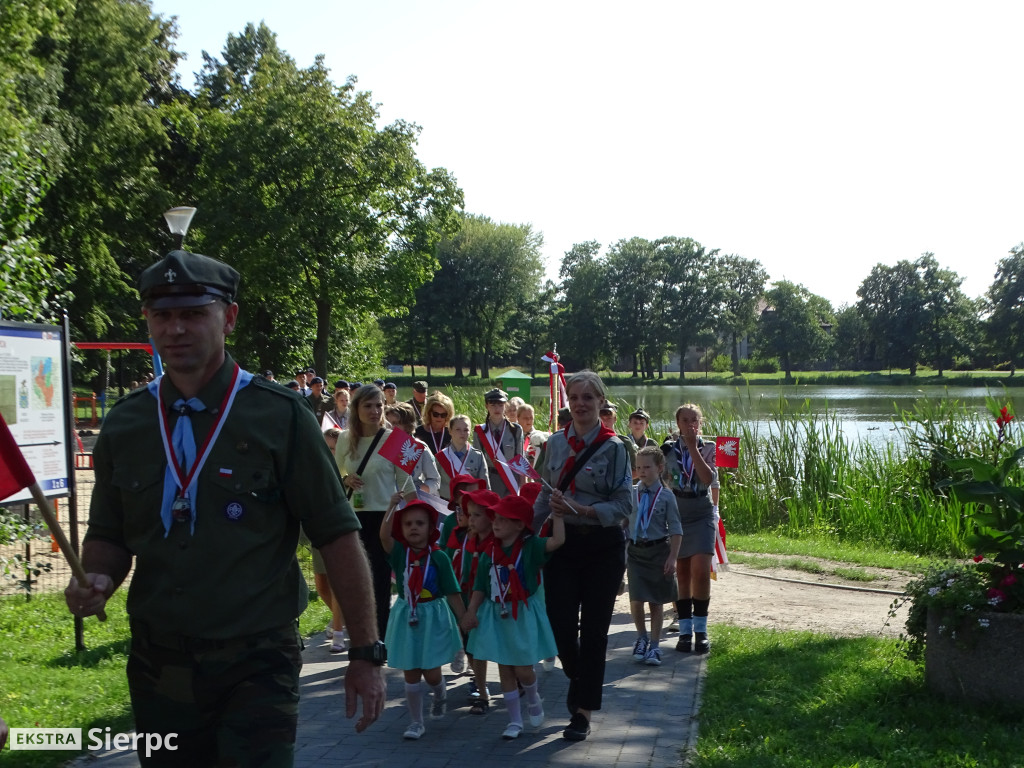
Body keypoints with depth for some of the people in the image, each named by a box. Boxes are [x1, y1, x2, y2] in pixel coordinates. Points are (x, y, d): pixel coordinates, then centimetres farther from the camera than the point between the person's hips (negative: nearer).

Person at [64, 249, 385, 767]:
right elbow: (108, 536, 14)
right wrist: (96, 579, -9)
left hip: (256, 670, -4)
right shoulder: (124, 425, 4)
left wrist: (366, 654, -7)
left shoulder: (279, 416, -8)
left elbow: (338, 537, -7)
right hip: (158, 667, 4)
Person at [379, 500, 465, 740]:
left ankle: (440, 695, 37)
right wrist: (392, 507, -34)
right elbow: (384, 536, -26)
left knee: (431, 671, 1)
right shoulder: (399, 552, -5)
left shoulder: (439, 557, -8)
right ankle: (416, 722, 22)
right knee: (411, 673, 7)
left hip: (433, 617, -2)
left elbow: (452, 593, -4)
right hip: (406, 617, 2)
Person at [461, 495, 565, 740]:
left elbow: (557, 541, -28)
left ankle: (533, 700, 32)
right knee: (505, 671, 8)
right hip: (496, 616, 4)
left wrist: (556, 516, -26)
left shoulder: (530, 547, -11)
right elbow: (480, 587, 5)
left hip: (523, 615, -4)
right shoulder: (490, 553, 1)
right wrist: (471, 611, -2)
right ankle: (515, 721, 20)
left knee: (523, 669, -2)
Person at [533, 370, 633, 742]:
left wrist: (584, 510, -22)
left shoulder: (613, 447, -7)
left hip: (602, 545, -3)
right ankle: (578, 678, 34)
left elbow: (624, 504, -10)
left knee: (593, 628, 3)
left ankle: (583, 711, 15)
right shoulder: (555, 443, 6)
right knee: (560, 623, 1)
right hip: (562, 542, 3)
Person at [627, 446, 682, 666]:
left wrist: (672, 558, -10)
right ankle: (641, 638, 21)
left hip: (659, 551, -1)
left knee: (657, 601, 6)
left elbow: (676, 530, -4)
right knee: (636, 599, -5)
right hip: (635, 551, 1)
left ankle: (654, 646, 19)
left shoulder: (666, 496, -5)